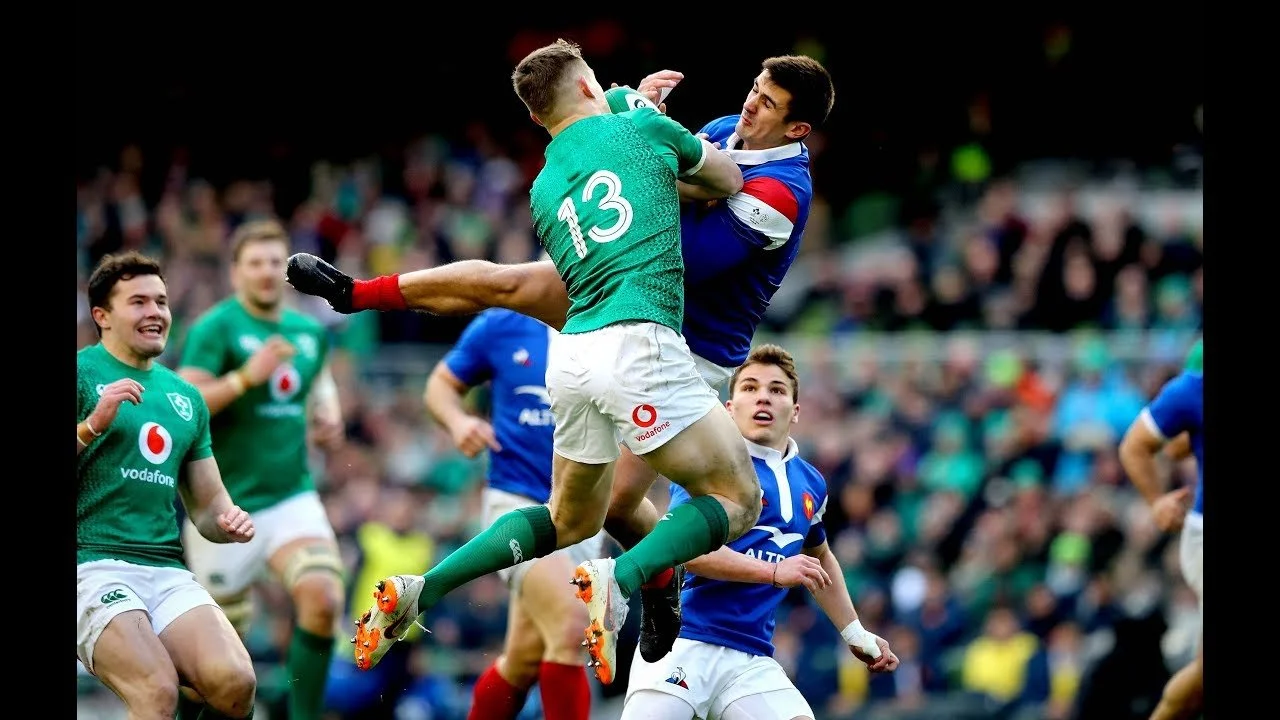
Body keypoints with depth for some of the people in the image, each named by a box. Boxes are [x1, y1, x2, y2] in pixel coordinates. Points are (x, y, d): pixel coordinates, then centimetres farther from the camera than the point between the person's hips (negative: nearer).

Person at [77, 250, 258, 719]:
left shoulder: (185, 396, 20)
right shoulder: (83, 372, 2)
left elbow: (208, 502, 26)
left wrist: (227, 522, 3)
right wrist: (93, 425, -18)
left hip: (167, 571, 5)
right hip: (92, 565, -5)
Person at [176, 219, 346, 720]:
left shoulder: (310, 332, 9)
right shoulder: (214, 329, -10)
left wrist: (328, 416, 9)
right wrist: (247, 377, -29)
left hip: (292, 497, 4)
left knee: (323, 600, -21)